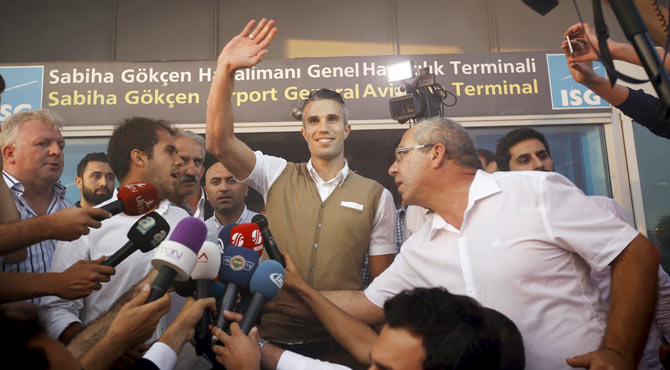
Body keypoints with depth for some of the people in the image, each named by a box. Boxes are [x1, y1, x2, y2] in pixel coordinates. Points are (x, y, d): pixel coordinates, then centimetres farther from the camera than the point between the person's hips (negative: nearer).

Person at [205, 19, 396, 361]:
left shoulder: (376, 195, 1)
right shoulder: (277, 176, 3)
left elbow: (382, 280, 3)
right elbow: (219, 144, -11)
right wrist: (225, 70, -19)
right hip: (271, 336, 1)